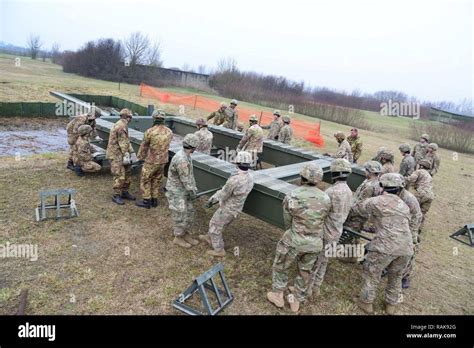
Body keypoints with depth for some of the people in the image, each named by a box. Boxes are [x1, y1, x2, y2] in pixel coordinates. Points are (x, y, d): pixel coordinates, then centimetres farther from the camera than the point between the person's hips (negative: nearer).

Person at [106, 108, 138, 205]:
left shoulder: (123, 126, 13)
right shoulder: (121, 126, -17)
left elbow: (127, 141, 13)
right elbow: (123, 142, -19)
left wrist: (132, 153, 8)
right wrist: (126, 155, -18)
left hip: (121, 154, 10)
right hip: (116, 155, -10)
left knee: (127, 173, 14)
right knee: (120, 176, -8)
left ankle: (124, 192, 25)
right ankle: (116, 196, 3)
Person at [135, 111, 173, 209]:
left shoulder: (150, 131, -17)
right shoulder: (169, 132, -3)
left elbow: (144, 146, -3)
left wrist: (140, 157, 14)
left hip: (151, 161, -5)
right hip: (163, 160, 5)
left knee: (145, 180, 10)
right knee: (156, 180, 19)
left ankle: (146, 201, 15)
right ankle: (154, 200, 26)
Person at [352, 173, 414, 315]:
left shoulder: (376, 201, -1)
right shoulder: (404, 206, 17)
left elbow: (358, 209, 10)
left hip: (385, 246, -6)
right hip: (406, 247, 6)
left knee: (372, 274, 14)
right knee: (396, 276, 25)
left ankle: (366, 302, 26)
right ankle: (392, 304, 38)